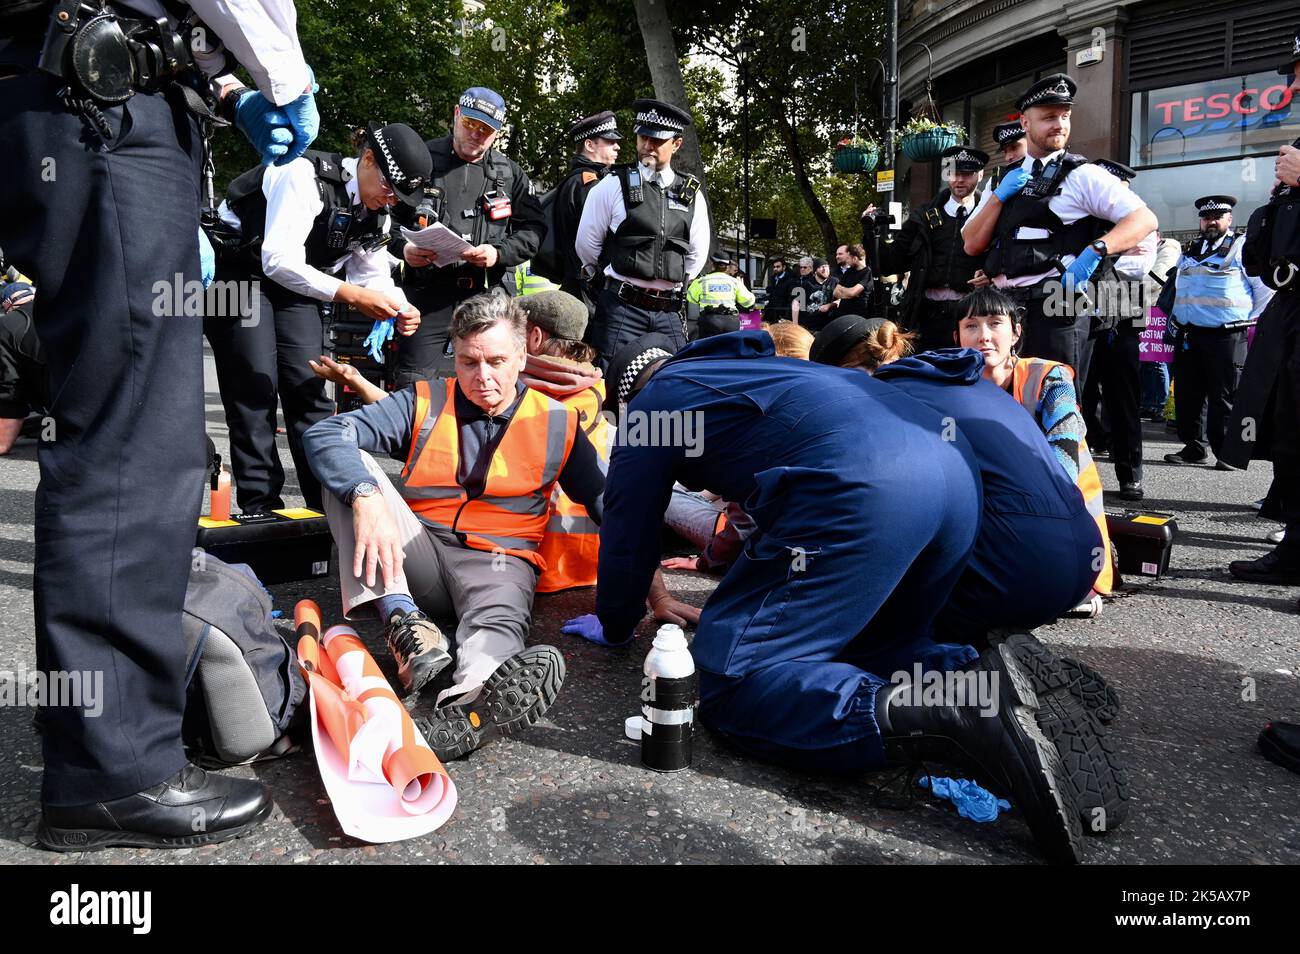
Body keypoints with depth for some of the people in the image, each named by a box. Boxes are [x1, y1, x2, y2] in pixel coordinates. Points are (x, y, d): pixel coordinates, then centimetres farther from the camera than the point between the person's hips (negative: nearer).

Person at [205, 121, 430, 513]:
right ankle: (261, 510, -5)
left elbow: (374, 272, 1)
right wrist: (350, 294, -40)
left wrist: (400, 310, -20)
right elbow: (279, 259, -34)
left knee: (308, 389, 0)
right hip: (238, 272, -7)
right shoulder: (306, 175, -26)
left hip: (291, 285, 7)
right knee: (256, 390, -11)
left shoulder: (376, 210, -2)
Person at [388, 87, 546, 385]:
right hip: (426, 294, -2)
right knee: (417, 384, -5)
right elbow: (386, 212, 10)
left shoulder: (510, 174, 12)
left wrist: (499, 253, -10)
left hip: (484, 296, 2)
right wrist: (401, 248, -11)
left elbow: (533, 229, 8)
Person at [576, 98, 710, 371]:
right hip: (621, 307, -3)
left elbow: (697, 255, 18)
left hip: (669, 312, 3)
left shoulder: (692, 195, 9)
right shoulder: (614, 185, 0)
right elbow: (587, 245, 6)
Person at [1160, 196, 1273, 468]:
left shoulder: (1242, 247, 0)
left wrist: (1250, 320, 0)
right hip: (1187, 335, 6)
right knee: (1188, 394, 7)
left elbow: (1266, 287, 0)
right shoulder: (1190, 250, 18)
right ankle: (1194, 447, 16)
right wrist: (1173, 318, 21)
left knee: (1224, 397, -4)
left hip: (1225, 336, -6)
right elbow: (1176, 287, 30)